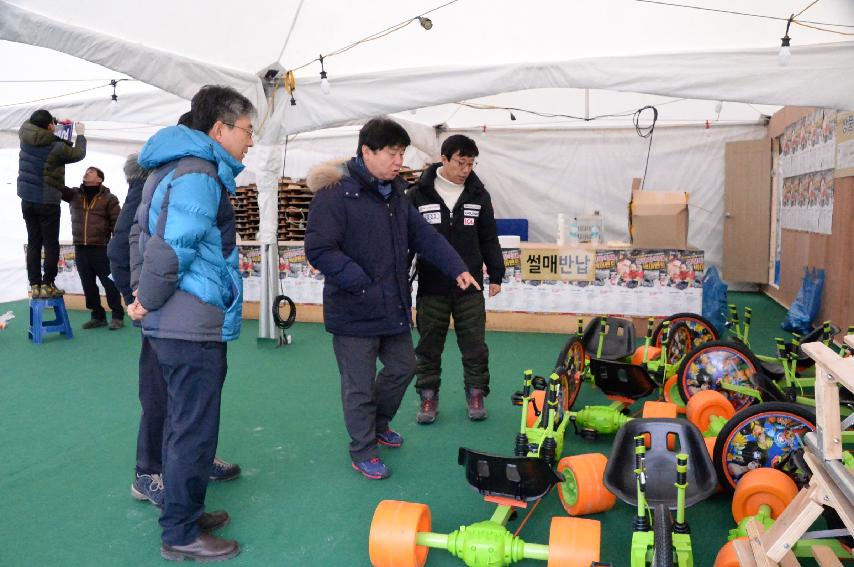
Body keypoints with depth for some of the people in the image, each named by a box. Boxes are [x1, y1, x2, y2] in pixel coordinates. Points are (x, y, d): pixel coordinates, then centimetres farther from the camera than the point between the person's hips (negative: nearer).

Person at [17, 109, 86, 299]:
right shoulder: (57, 147, -16)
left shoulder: (25, 137, 0)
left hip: (27, 199, 6)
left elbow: (30, 124, 23)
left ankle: (35, 285, 8)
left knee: (33, 242, 9)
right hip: (48, 202, -6)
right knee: (51, 244, 2)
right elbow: (79, 154, 1)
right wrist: (80, 134, 17)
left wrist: (56, 121, 22)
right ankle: (47, 285, 1)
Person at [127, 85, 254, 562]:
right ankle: (181, 535, 16)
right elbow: (170, 250, -25)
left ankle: (186, 512, 35)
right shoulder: (199, 175, -16)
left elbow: (150, 234, 18)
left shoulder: (180, 169, 16)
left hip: (182, 327, 10)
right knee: (194, 430, 2)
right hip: (193, 328, -10)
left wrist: (145, 298, 14)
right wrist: (147, 303, -11)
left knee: (185, 425, 20)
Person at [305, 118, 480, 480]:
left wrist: (456, 268, 4)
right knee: (360, 384, 5)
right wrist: (362, 284, -24)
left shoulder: (394, 194, 10)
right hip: (355, 312, -8)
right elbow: (319, 250, -21)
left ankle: (378, 423, 45)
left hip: (394, 307, 8)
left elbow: (424, 235, 13)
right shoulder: (335, 193, -17)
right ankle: (363, 451, 25)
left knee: (403, 367, 21)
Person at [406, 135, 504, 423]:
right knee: (429, 346, 8)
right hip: (431, 288, -1)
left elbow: (489, 239, 10)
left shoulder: (479, 194, 3)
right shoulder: (419, 194, -3)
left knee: (475, 345, 6)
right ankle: (429, 397, 22)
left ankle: (476, 394, 22)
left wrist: (496, 275, 8)